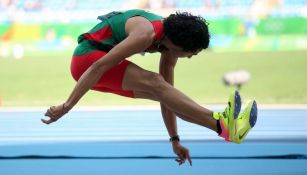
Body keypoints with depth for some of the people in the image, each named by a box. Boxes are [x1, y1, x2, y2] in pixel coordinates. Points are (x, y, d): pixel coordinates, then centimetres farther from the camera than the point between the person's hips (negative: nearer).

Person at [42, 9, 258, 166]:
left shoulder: (172, 41, 2)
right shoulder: (146, 34, -26)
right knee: (154, 83, -25)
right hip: (88, 57, -9)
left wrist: (175, 140, 9)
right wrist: (67, 106, -31)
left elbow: (167, 94, 9)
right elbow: (99, 67, -29)